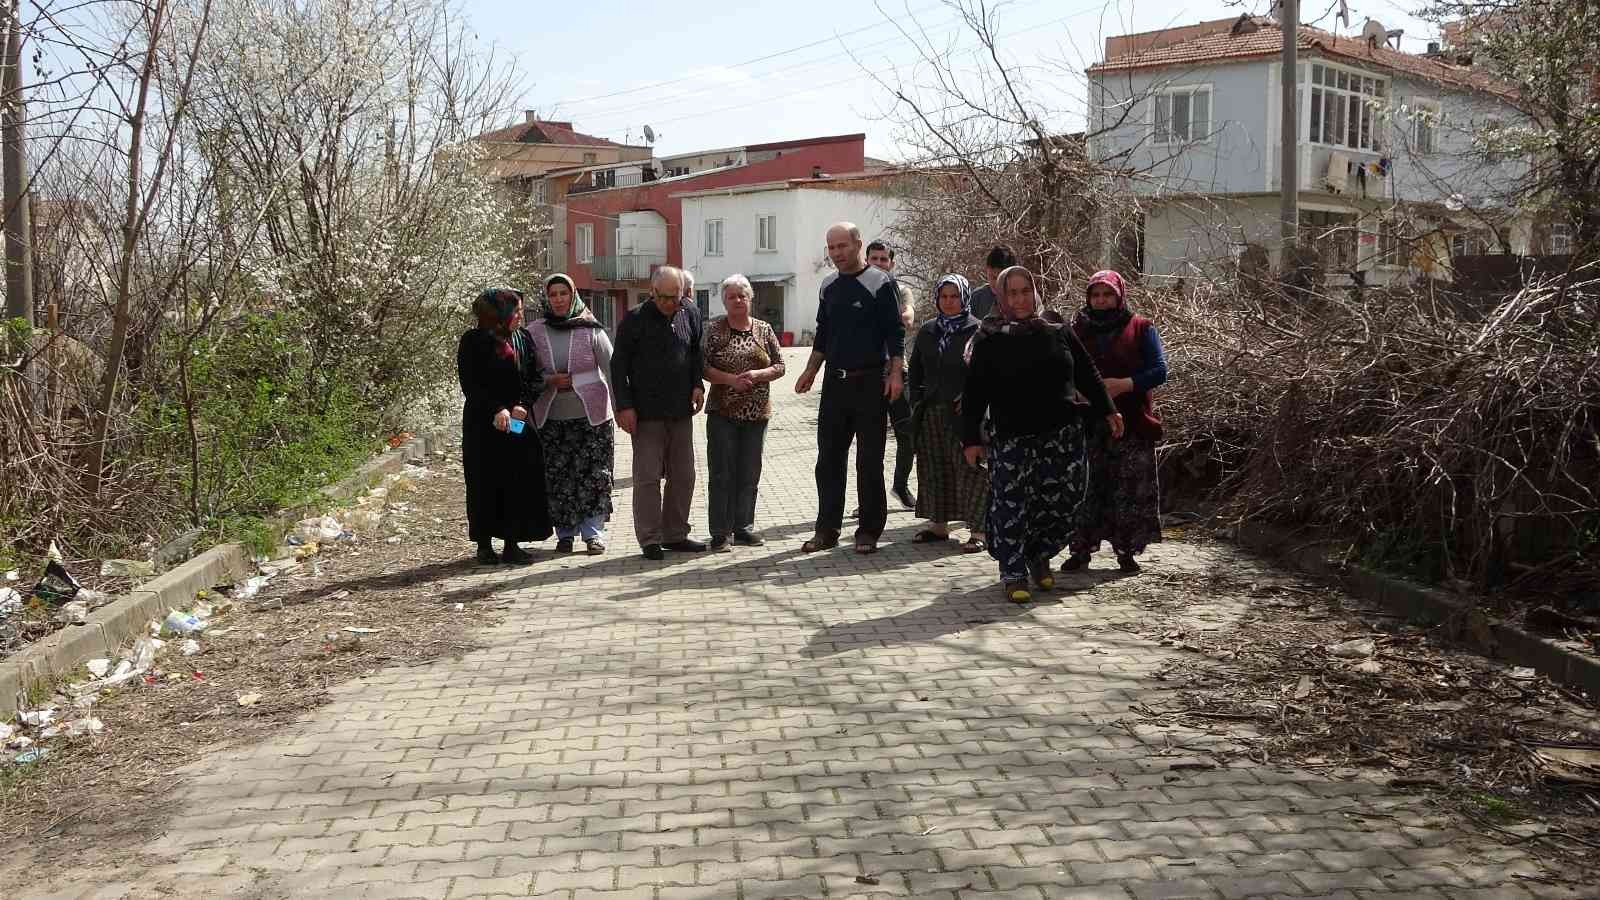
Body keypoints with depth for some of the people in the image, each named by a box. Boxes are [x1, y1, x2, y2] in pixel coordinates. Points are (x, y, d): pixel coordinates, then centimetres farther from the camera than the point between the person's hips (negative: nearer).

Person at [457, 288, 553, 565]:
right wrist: (496, 410, -20)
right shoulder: (473, 342, -5)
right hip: (482, 425, -4)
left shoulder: (522, 340, 8)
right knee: (485, 485, 2)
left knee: (519, 484, 2)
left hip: (517, 424, 4)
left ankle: (512, 544, 10)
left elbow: (533, 378, 5)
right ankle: (484, 545, 11)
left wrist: (523, 405, -13)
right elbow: (470, 384, -10)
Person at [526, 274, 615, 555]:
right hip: (551, 418, 2)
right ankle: (565, 533, 14)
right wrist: (549, 381, -10)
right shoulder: (534, 332, 4)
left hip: (591, 415, -1)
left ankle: (593, 532, 5)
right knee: (556, 477, 2)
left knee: (593, 474, -3)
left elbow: (612, 368, -2)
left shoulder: (591, 330, 0)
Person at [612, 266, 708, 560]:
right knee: (648, 477, -2)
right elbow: (618, 365, -4)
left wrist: (698, 385, 4)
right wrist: (624, 406, -9)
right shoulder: (635, 320, -7)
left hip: (681, 412, 5)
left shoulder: (690, 315, 7)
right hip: (646, 413, -5)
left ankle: (675, 534, 20)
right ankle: (650, 539, 5)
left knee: (683, 476, 10)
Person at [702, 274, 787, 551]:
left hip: (756, 413, 3)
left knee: (749, 474, 9)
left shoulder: (764, 330, 7)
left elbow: (779, 366, 7)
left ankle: (743, 527, 19)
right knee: (722, 473, -3)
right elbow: (703, 367, -6)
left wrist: (757, 375, -12)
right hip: (723, 412, -3)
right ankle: (720, 532, 2)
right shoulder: (714, 329, -1)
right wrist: (731, 379, -18)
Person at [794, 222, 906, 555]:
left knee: (869, 461, 1)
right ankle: (827, 529, 12)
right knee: (828, 458, 6)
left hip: (870, 381, -5)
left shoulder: (880, 283, -5)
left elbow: (895, 333, -6)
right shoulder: (828, 285, 12)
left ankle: (869, 531, 8)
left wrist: (895, 372, -14)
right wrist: (810, 371, 13)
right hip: (835, 381, 6)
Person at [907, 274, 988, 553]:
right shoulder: (927, 332, 14)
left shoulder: (977, 330, -3)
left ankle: (979, 530, -2)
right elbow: (915, 370, 18)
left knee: (970, 469, -5)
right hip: (931, 414, 6)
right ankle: (938, 524, 22)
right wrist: (917, 400, 8)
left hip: (964, 412, -6)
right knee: (933, 467, 11)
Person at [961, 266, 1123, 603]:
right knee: (1010, 506, -8)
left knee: (1062, 501, 3)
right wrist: (971, 438, -4)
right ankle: (1014, 574, 4)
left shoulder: (1059, 334, 9)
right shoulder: (989, 340, 1)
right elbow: (975, 394, 0)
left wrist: (1107, 411, 16)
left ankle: (1039, 557, 26)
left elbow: (1087, 375, 18)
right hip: (1012, 439, -3)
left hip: (1062, 436, 3)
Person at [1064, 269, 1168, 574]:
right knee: (1085, 487, -1)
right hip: (1086, 423, 2)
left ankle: (1126, 551, 8)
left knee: (1129, 488, -2)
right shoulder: (1077, 330, 11)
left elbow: (1159, 371, -3)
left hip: (1131, 423, -1)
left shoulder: (1140, 329, 5)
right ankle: (1080, 549, 7)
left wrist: (1125, 384, -18)